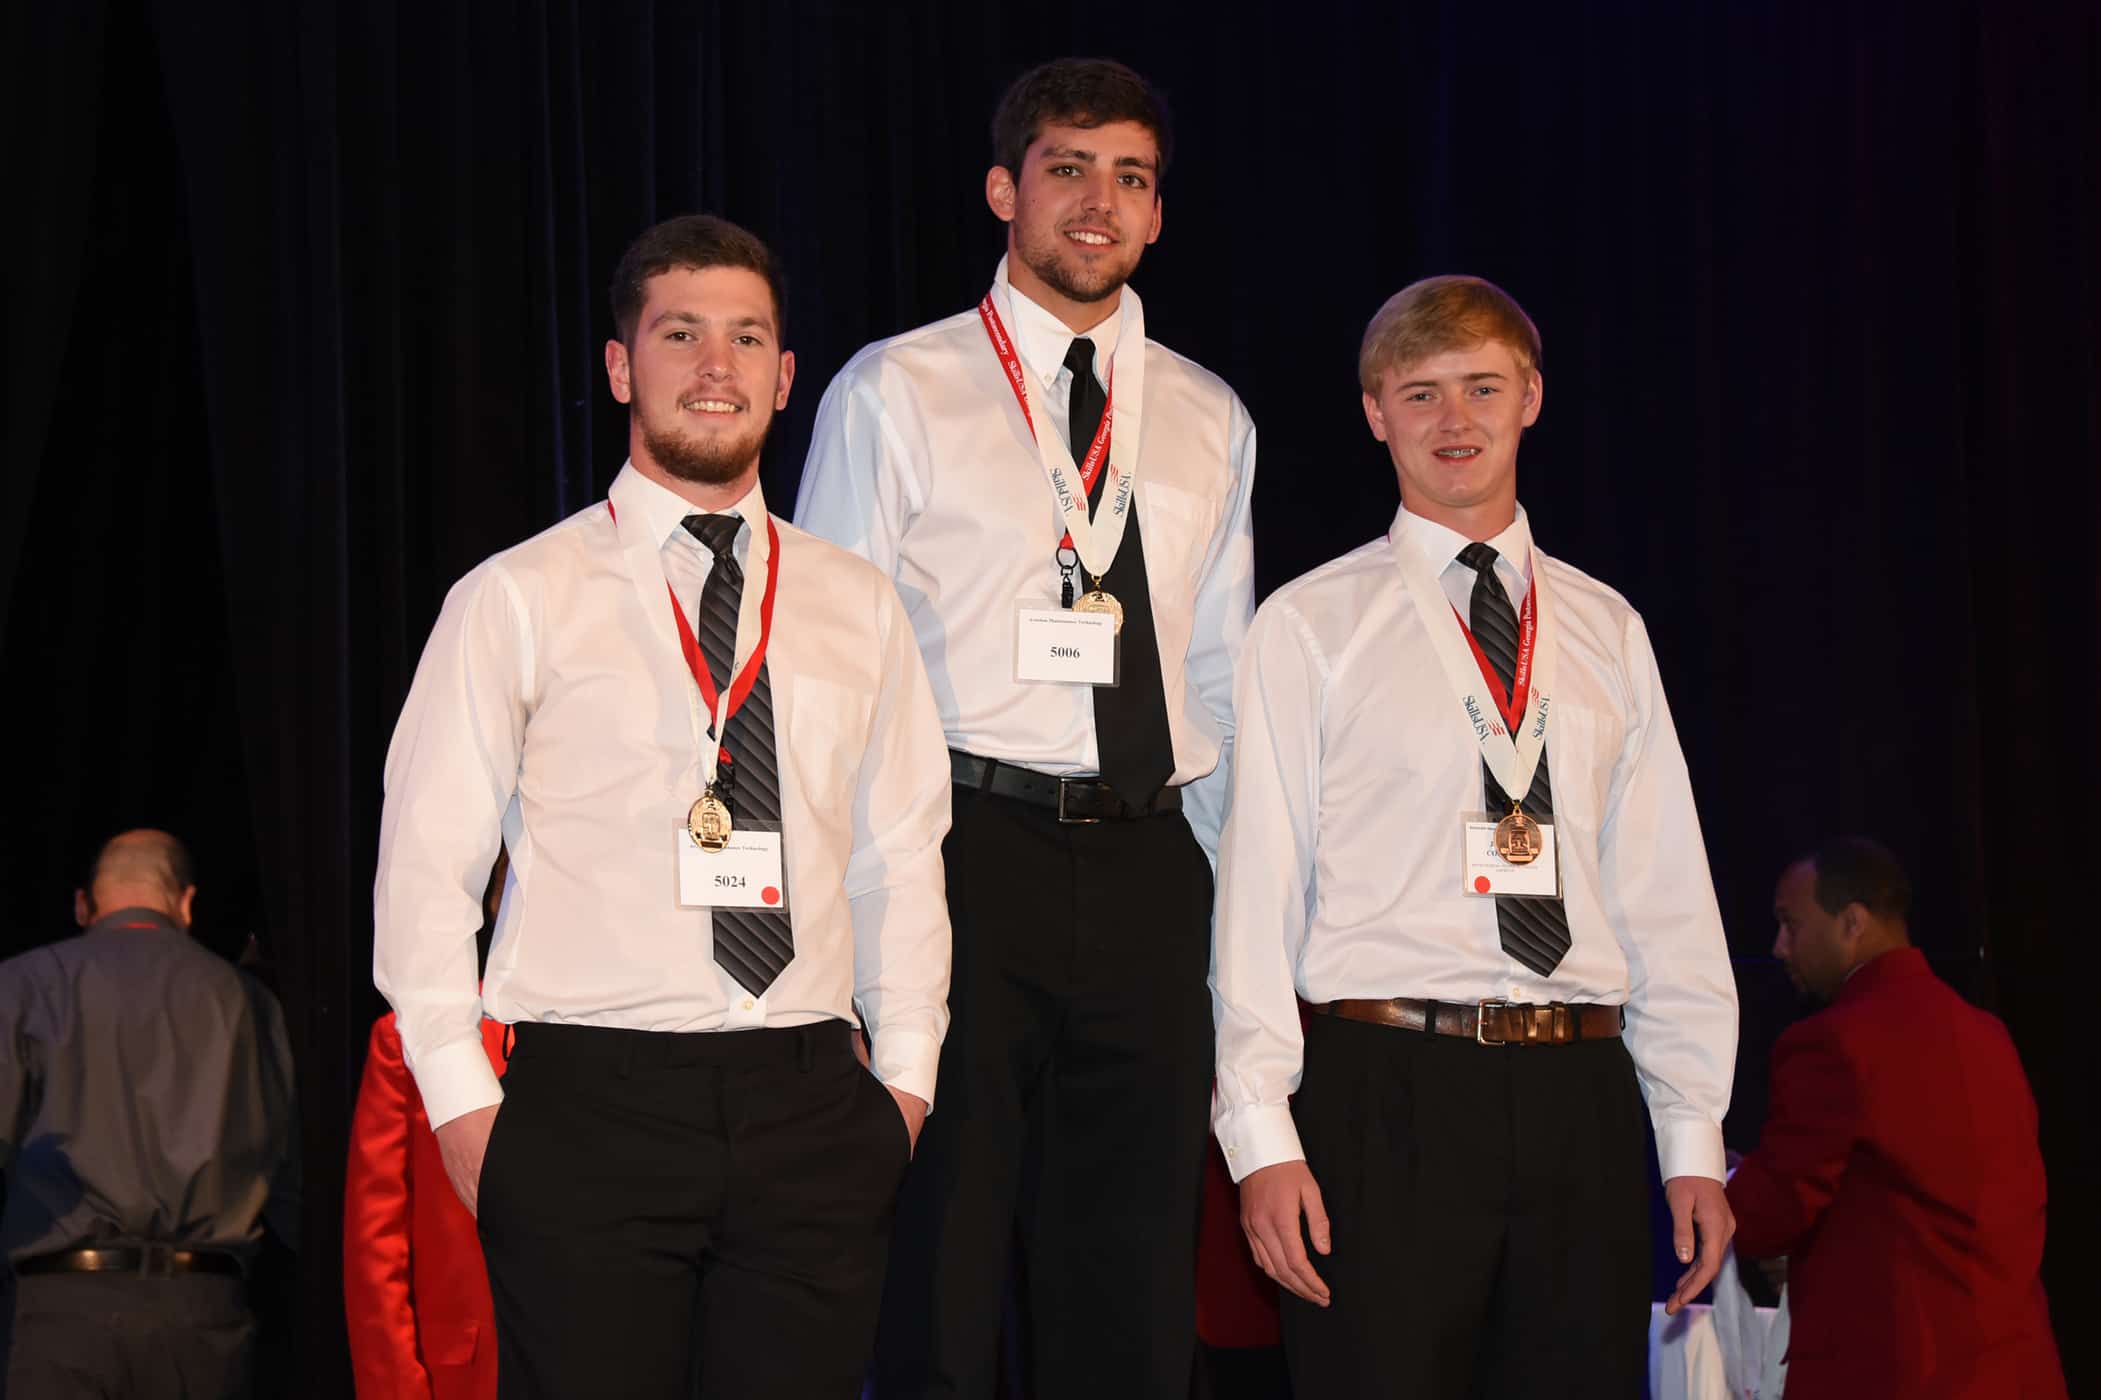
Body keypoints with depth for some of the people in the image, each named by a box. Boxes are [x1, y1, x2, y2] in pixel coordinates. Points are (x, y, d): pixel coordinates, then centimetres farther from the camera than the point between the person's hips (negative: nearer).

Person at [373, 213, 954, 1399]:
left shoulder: (858, 608, 14)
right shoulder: (518, 601, 3)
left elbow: (902, 858, 15)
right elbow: (425, 869, 2)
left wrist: (906, 1076, 7)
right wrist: (463, 1105, -4)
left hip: (811, 1115, 3)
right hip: (592, 1110, -3)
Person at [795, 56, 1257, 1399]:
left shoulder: (1210, 420, 15)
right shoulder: (894, 394, 4)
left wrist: (1241, 918, 11)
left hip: (1148, 870, 4)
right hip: (966, 851, -3)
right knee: (937, 1289, -2)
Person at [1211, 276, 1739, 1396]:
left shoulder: (1605, 630, 14)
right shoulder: (1308, 628, 4)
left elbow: (1667, 897, 12)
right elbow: (1257, 893, 0)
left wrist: (1693, 1135, 5)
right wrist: (1262, 1134, -8)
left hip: (1582, 1093, 3)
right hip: (1387, 1088, -3)